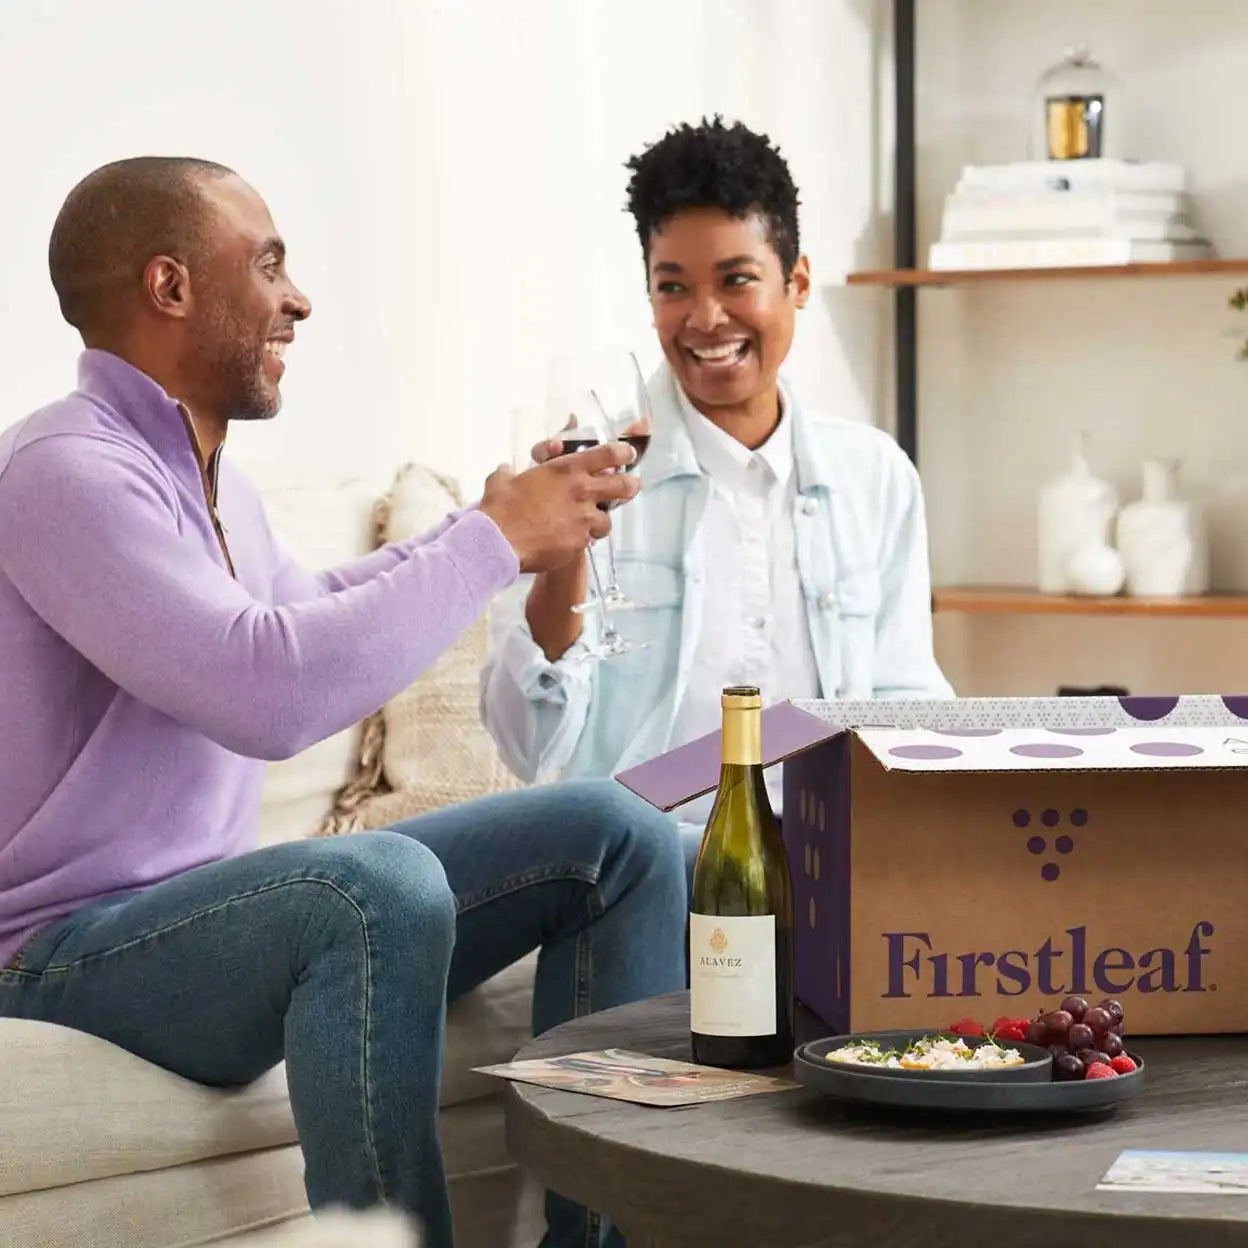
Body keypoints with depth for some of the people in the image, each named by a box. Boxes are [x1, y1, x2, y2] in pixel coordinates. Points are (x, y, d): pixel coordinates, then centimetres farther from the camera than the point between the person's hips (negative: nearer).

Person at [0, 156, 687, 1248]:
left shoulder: (204, 475, 11)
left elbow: (307, 614, 33)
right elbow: (272, 690, -31)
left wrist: (502, 523, 21)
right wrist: (494, 542, -20)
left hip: (211, 910, 10)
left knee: (618, 835, 2)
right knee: (385, 885, -38)